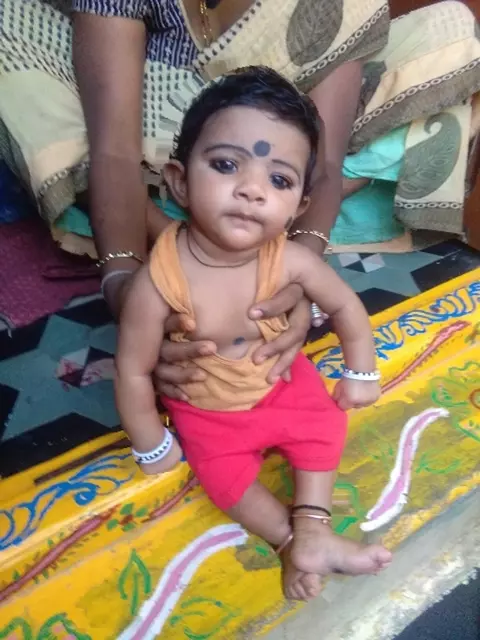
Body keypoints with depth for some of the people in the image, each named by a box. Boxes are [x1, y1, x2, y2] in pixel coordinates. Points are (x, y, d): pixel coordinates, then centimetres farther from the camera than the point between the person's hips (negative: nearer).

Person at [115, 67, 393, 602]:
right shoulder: (159, 281, -36)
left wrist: (361, 375, 2)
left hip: (282, 380, 3)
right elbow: (133, 370, -23)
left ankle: (310, 530, 12)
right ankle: (300, 541, 8)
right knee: (224, 475, -11)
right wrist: (152, 447, -11)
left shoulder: (290, 261, -28)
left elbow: (346, 306, -8)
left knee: (326, 428, -2)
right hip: (206, 409, -2)